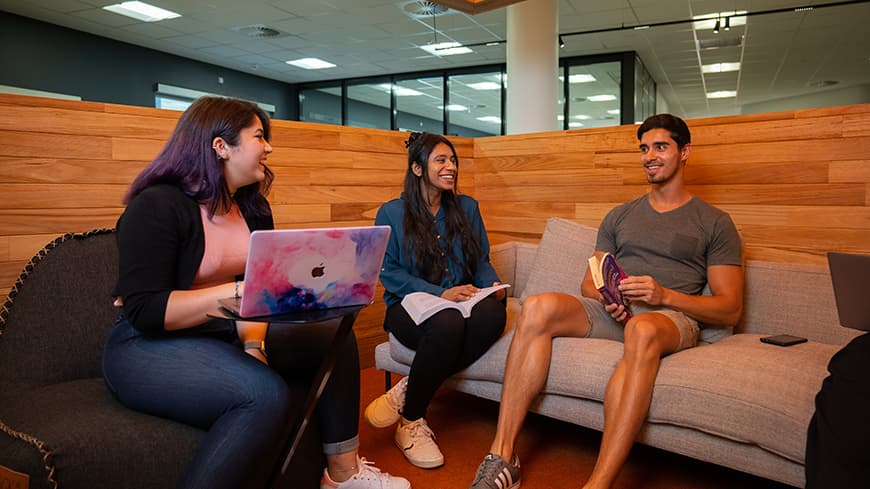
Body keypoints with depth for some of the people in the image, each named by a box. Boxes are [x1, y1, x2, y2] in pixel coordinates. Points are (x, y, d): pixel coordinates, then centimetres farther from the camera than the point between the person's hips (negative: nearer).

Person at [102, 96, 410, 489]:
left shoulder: (253, 209, 7)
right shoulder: (158, 206, -16)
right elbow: (143, 309, -23)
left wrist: (253, 344, -16)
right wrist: (237, 292, -31)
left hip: (224, 337, 8)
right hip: (147, 346, -8)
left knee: (335, 340, -3)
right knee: (268, 394, -34)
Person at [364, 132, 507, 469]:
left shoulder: (467, 207, 14)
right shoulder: (391, 213, 3)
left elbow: (481, 261, 15)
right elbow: (389, 273, -5)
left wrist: (493, 285, -9)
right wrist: (441, 293, -18)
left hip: (461, 302, 4)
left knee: (493, 312, -33)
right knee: (448, 323, -39)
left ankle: (407, 392, -22)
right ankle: (411, 423, -17)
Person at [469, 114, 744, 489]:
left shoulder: (714, 223, 10)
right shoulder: (619, 216, 22)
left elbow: (730, 309, 2)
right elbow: (588, 283, 18)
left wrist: (665, 295, -15)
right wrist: (606, 298, -7)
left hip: (674, 316, -3)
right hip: (613, 312, 4)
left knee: (642, 330, -41)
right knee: (538, 308, -27)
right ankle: (502, 458, -31)